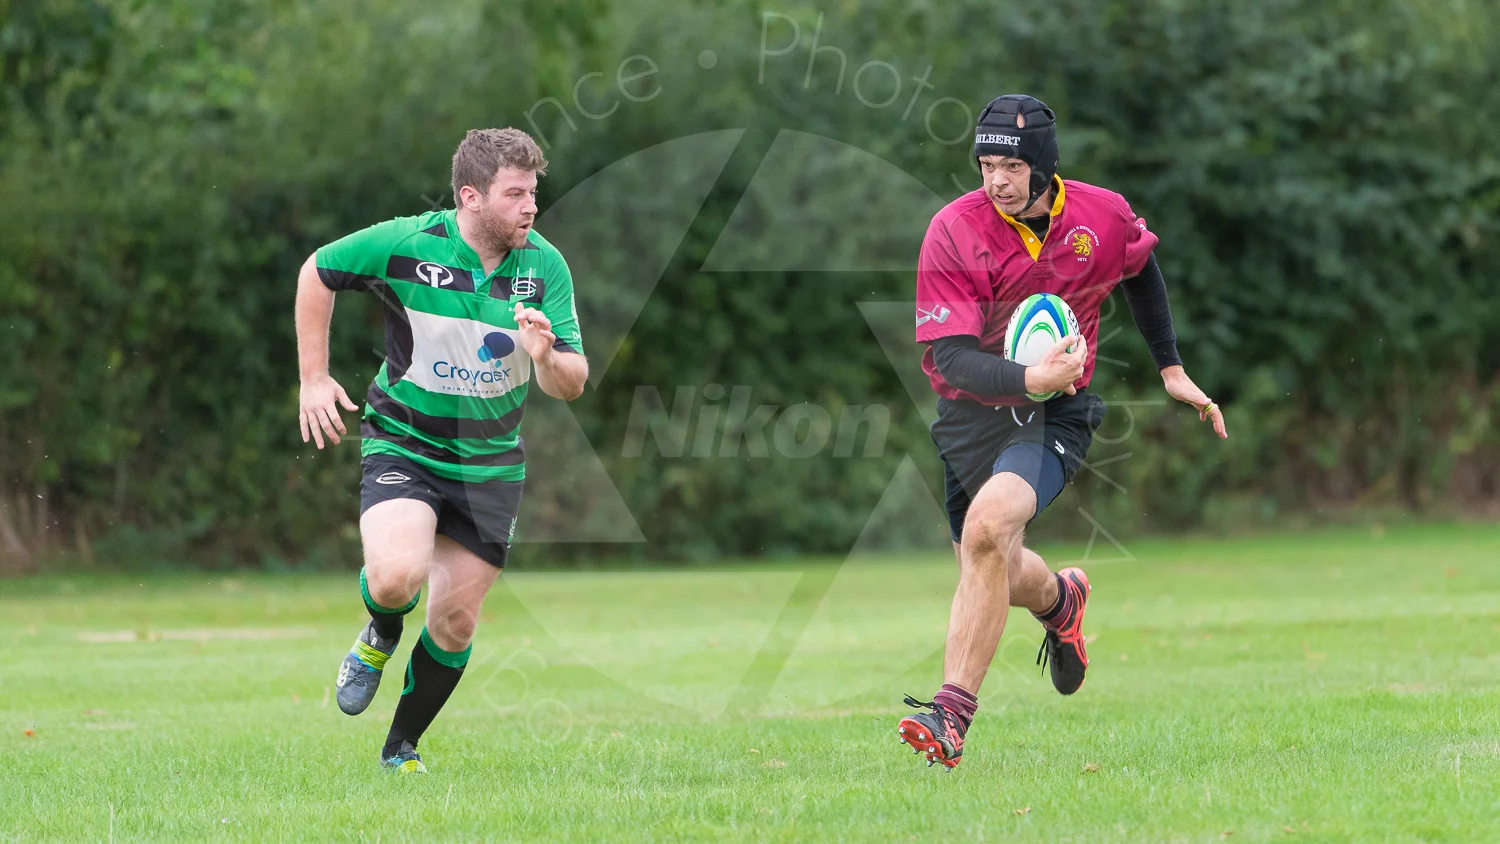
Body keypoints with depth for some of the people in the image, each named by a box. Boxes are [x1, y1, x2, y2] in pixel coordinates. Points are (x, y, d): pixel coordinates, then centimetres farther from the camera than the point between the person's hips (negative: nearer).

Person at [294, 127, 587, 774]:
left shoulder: (545, 267, -8)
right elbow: (318, 272, 1)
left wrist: (547, 358, -31)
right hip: (403, 446, -3)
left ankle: (401, 749, 26)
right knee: (396, 578, -27)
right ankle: (380, 637, 11)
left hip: (490, 465, 3)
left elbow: (571, 385, -8)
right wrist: (314, 377, -1)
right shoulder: (407, 245, -16)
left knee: (455, 622, 3)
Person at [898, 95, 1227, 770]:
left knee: (987, 525, -28)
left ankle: (952, 713, -28)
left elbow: (1142, 272, 17)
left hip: (1055, 416, -2)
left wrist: (1172, 370, 21)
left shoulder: (1104, 216, -8)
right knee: (990, 569, 13)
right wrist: (1030, 378, -38)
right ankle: (1060, 598, 52)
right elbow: (951, 356, -22)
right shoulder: (954, 232, -16)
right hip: (972, 410, 2)